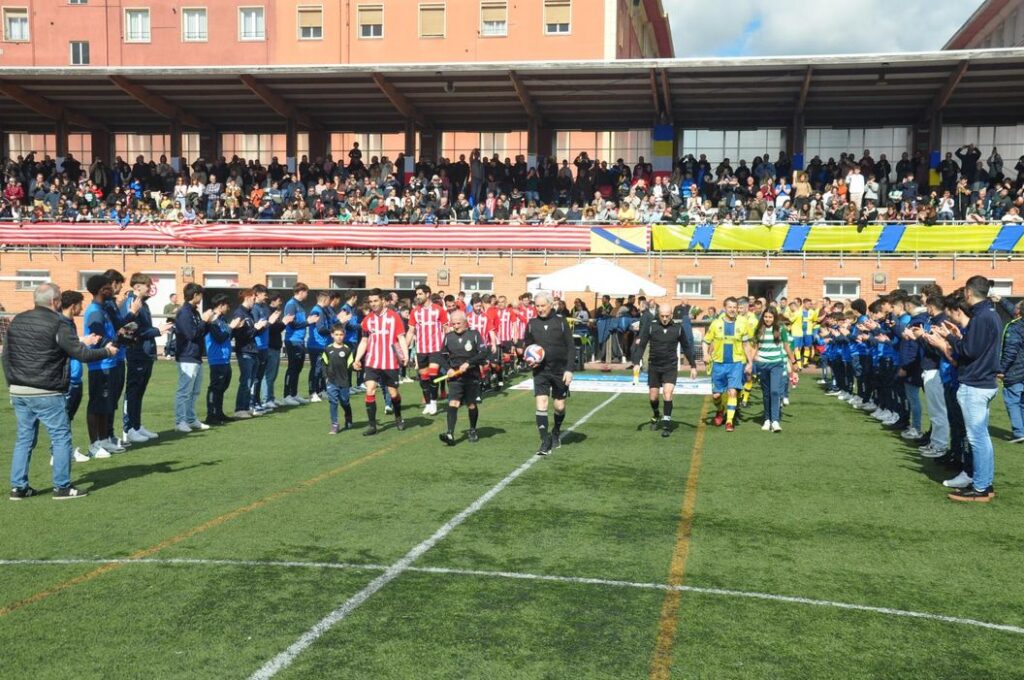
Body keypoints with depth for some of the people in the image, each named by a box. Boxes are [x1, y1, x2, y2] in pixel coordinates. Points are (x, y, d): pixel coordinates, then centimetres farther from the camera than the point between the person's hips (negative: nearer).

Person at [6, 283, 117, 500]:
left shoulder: (17, 321, 8)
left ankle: (18, 487, 15)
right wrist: (107, 351, 1)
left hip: (18, 391, 7)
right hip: (46, 393, -7)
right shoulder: (58, 324, -13)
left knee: (24, 437, 14)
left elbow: (6, 355, 14)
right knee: (61, 437, 3)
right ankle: (62, 487, 5)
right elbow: (81, 354, -13)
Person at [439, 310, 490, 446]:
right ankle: (450, 434, -23)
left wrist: (468, 363, -18)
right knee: (453, 403, -14)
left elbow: (484, 352, -10)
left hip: (472, 376, -1)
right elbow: (443, 355, 16)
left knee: (472, 405, 10)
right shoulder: (448, 336, 5)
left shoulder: (474, 334, -4)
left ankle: (473, 431, 32)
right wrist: (449, 368, -1)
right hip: (455, 377, 1)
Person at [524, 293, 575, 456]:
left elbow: (570, 348, -1)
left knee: (560, 406, 8)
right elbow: (527, 346, 14)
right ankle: (545, 441, -8)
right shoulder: (532, 324, 3)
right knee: (541, 404, -11)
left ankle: (556, 432, 35)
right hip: (540, 371, 1)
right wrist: (528, 361, -6)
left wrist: (569, 369, -9)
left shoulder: (561, 322, -2)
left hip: (560, 371, -1)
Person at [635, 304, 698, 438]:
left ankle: (667, 424, -9)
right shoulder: (650, 326, -7)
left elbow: (686, 347, 7)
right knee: (653, 397, 8)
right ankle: (656, 416, 38)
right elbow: (641, 345, -6)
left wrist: (693, 366, 8)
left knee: (668, 393, -17)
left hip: (671, 367, -1)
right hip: (654, 366, 1)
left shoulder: (678, 327, -4)